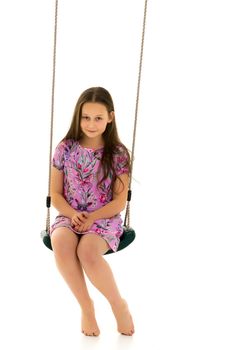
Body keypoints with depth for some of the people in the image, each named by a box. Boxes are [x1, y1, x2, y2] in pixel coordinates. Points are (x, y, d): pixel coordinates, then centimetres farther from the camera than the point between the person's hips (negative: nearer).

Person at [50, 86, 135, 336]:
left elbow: (119, 202, -4)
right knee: (61, 245, -33)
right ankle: (86, 306, -11)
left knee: (87, 251, -34)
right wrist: (72, 214, -13)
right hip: (69, 216, 2)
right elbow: (55, 194, 5)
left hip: (105, 218, -2)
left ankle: (118, 304, -7)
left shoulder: (117, 154, -3)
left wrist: (91, 218, -16)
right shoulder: (65, 149, 2)